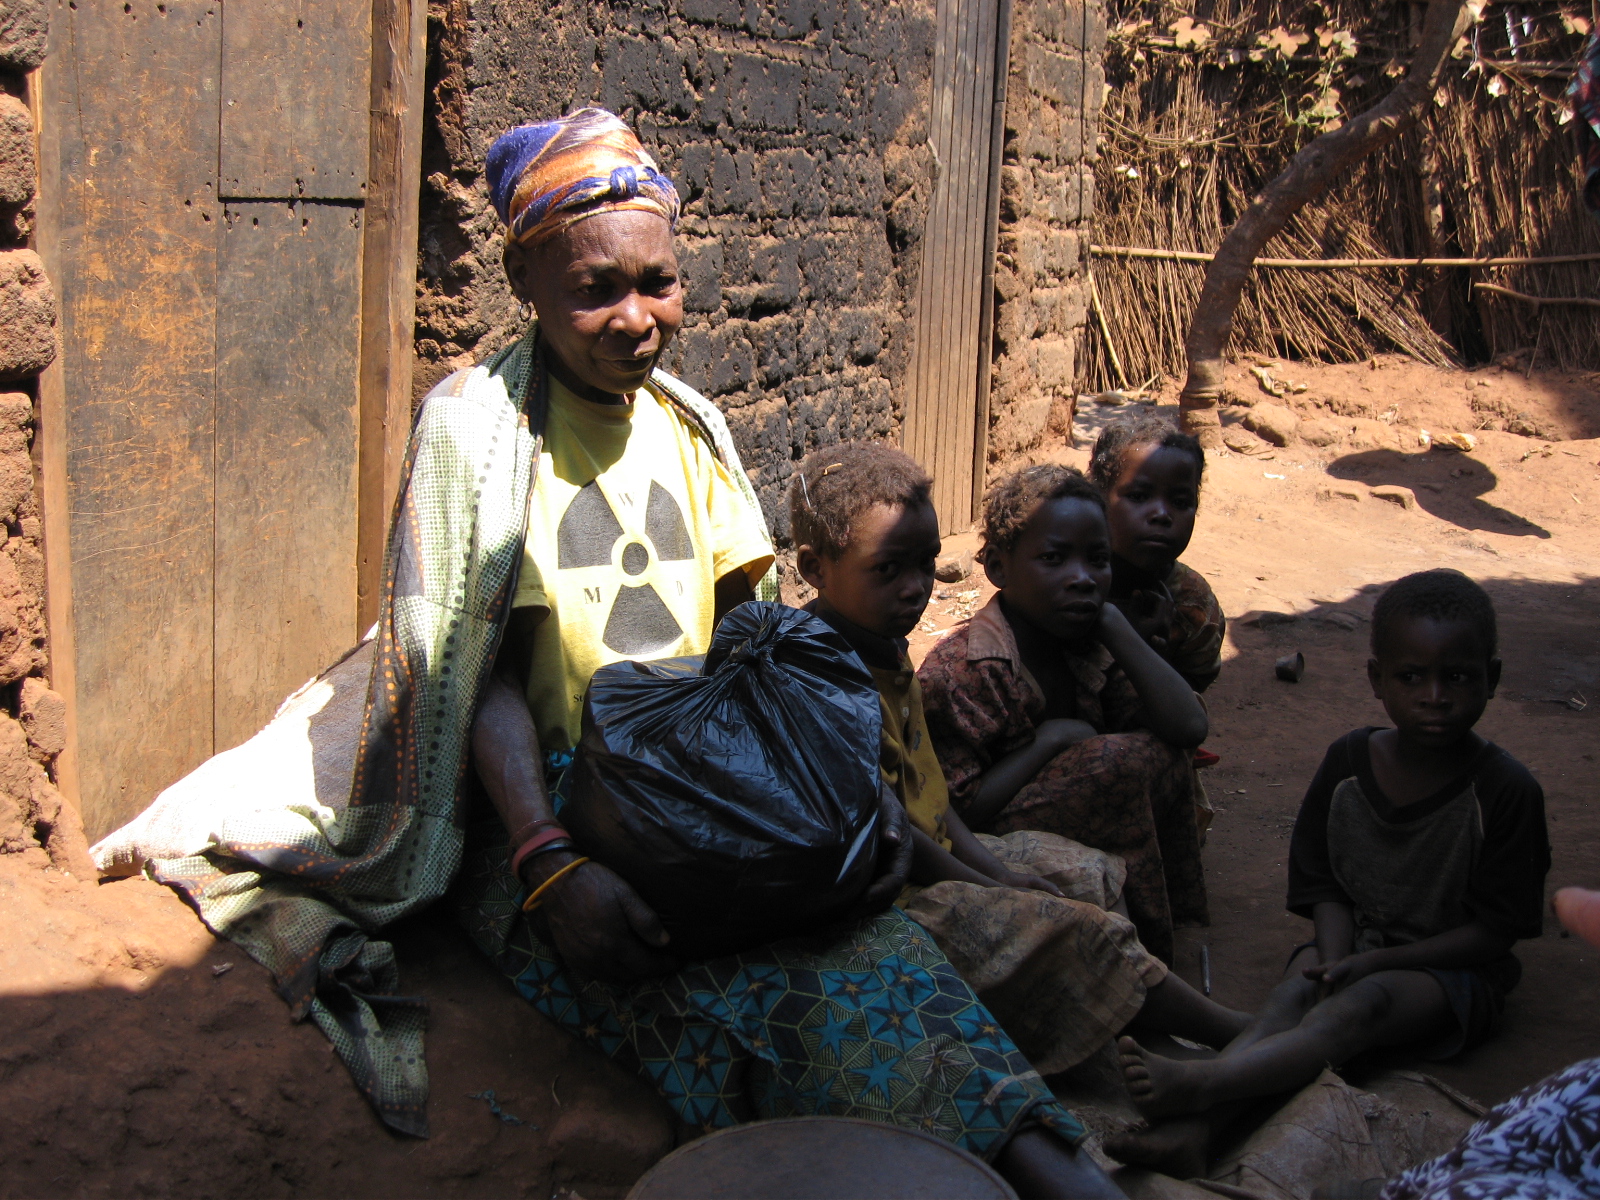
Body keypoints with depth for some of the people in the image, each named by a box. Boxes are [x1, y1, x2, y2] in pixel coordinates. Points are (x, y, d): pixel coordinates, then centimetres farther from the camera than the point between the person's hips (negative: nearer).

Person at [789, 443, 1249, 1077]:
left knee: (1093, 875, 13)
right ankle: (1235, 1036, 0)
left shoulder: (886, 652, 7)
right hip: (892, 902, -11)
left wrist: (993, 866, 1)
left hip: (935, 856, 11)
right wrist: (988, 887, -14)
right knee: (1081, 931, -15)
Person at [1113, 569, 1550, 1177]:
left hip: (1453, 967, -4)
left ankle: (1200, 1083, -53)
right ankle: (1198, 1125, -49)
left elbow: (1494, 931, -12)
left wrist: (1376, 962, -20)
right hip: (1357, 943, 4)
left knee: (1366, 1003, -32)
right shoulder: (1349, 761, -3)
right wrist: (1337, 963, -18)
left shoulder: (1505, 790, -13)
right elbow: (1325, 886, 3)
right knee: (1299, 989, -27)